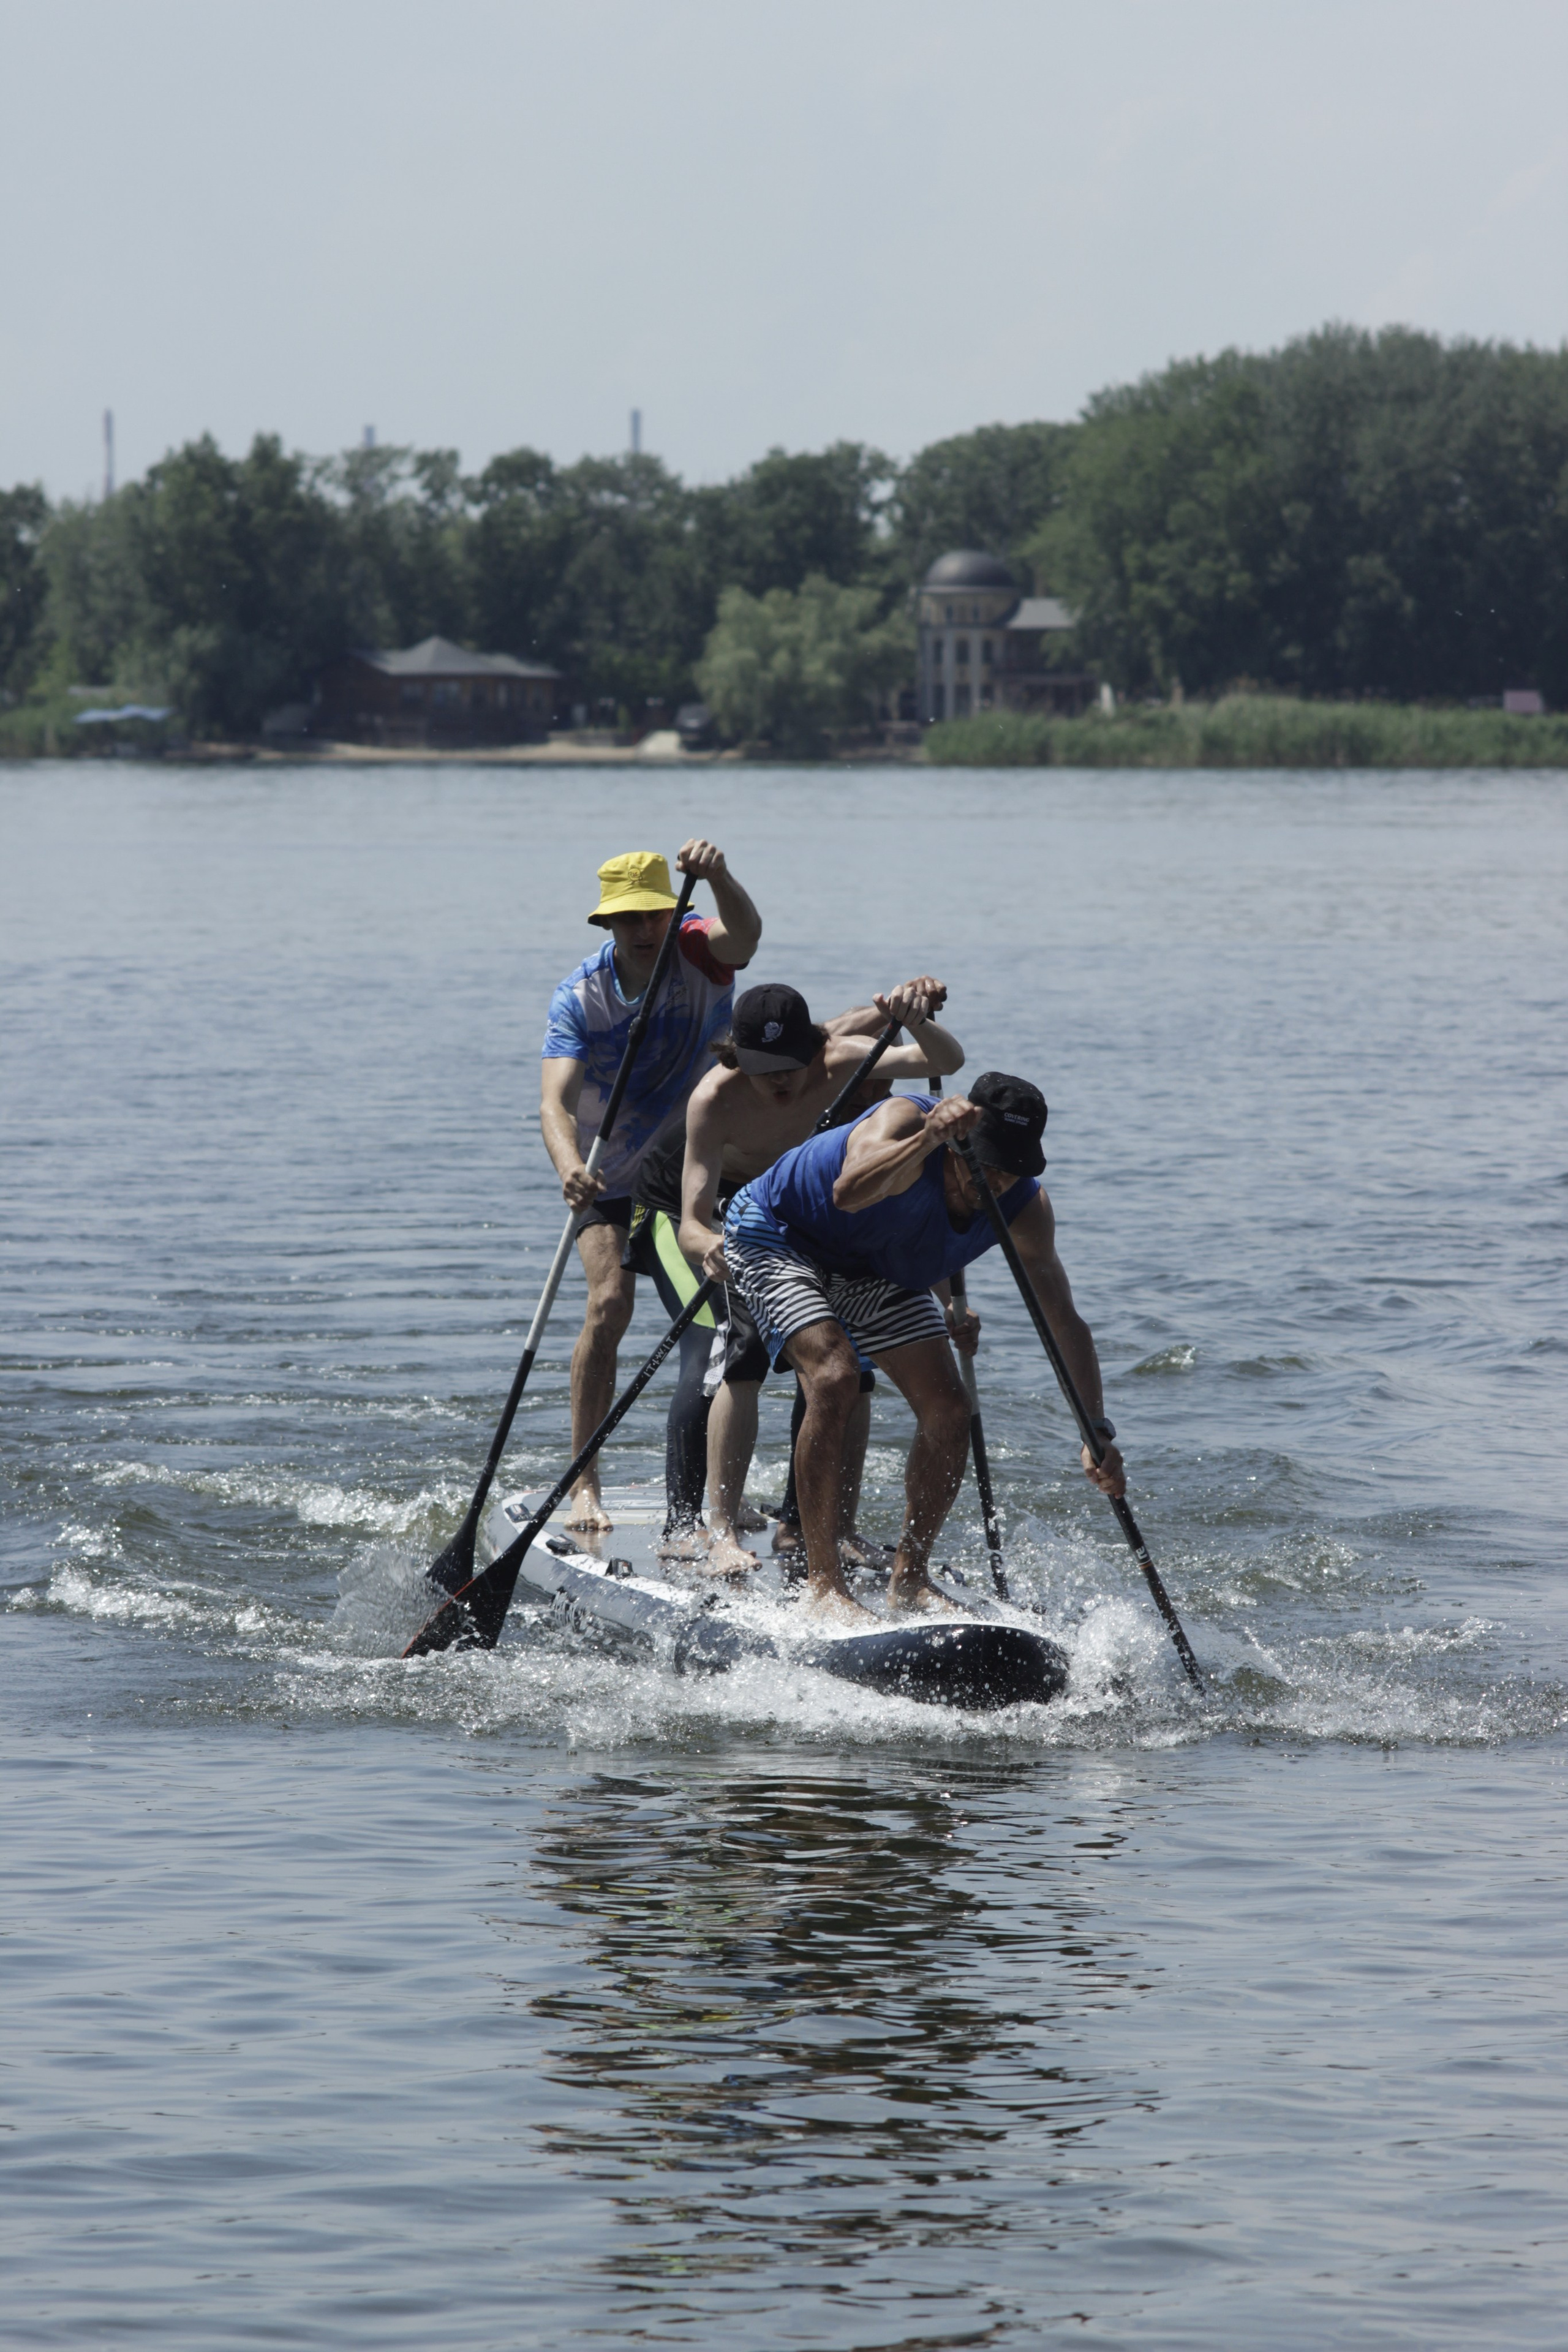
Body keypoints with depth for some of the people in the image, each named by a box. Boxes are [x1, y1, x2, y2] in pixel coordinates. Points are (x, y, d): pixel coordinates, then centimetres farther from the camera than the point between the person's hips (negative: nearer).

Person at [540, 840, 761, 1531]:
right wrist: (569, 1168, -53)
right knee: (610, 1303, -20)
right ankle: (584, 1484, -16)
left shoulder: (698, 952, -16)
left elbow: (744, 934, -41)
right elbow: (556, 1099, -31)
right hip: (612, 1176, -2)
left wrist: (718, 877, -63)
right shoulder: (580, 996, -19)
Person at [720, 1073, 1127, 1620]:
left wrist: (1096, 1431, -28)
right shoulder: (905, 1122, -37)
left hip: (877, 1272, 6)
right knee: (833, 1377, -27)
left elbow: (1065, 1322, -17)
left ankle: (909, 1579, 12)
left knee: (948, 1411, -4)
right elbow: (849, 1193, -57)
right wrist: (928, 1139, -68)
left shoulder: (1024, 1208, -19)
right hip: (778, 1237, -6)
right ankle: (822, 1580, -21)